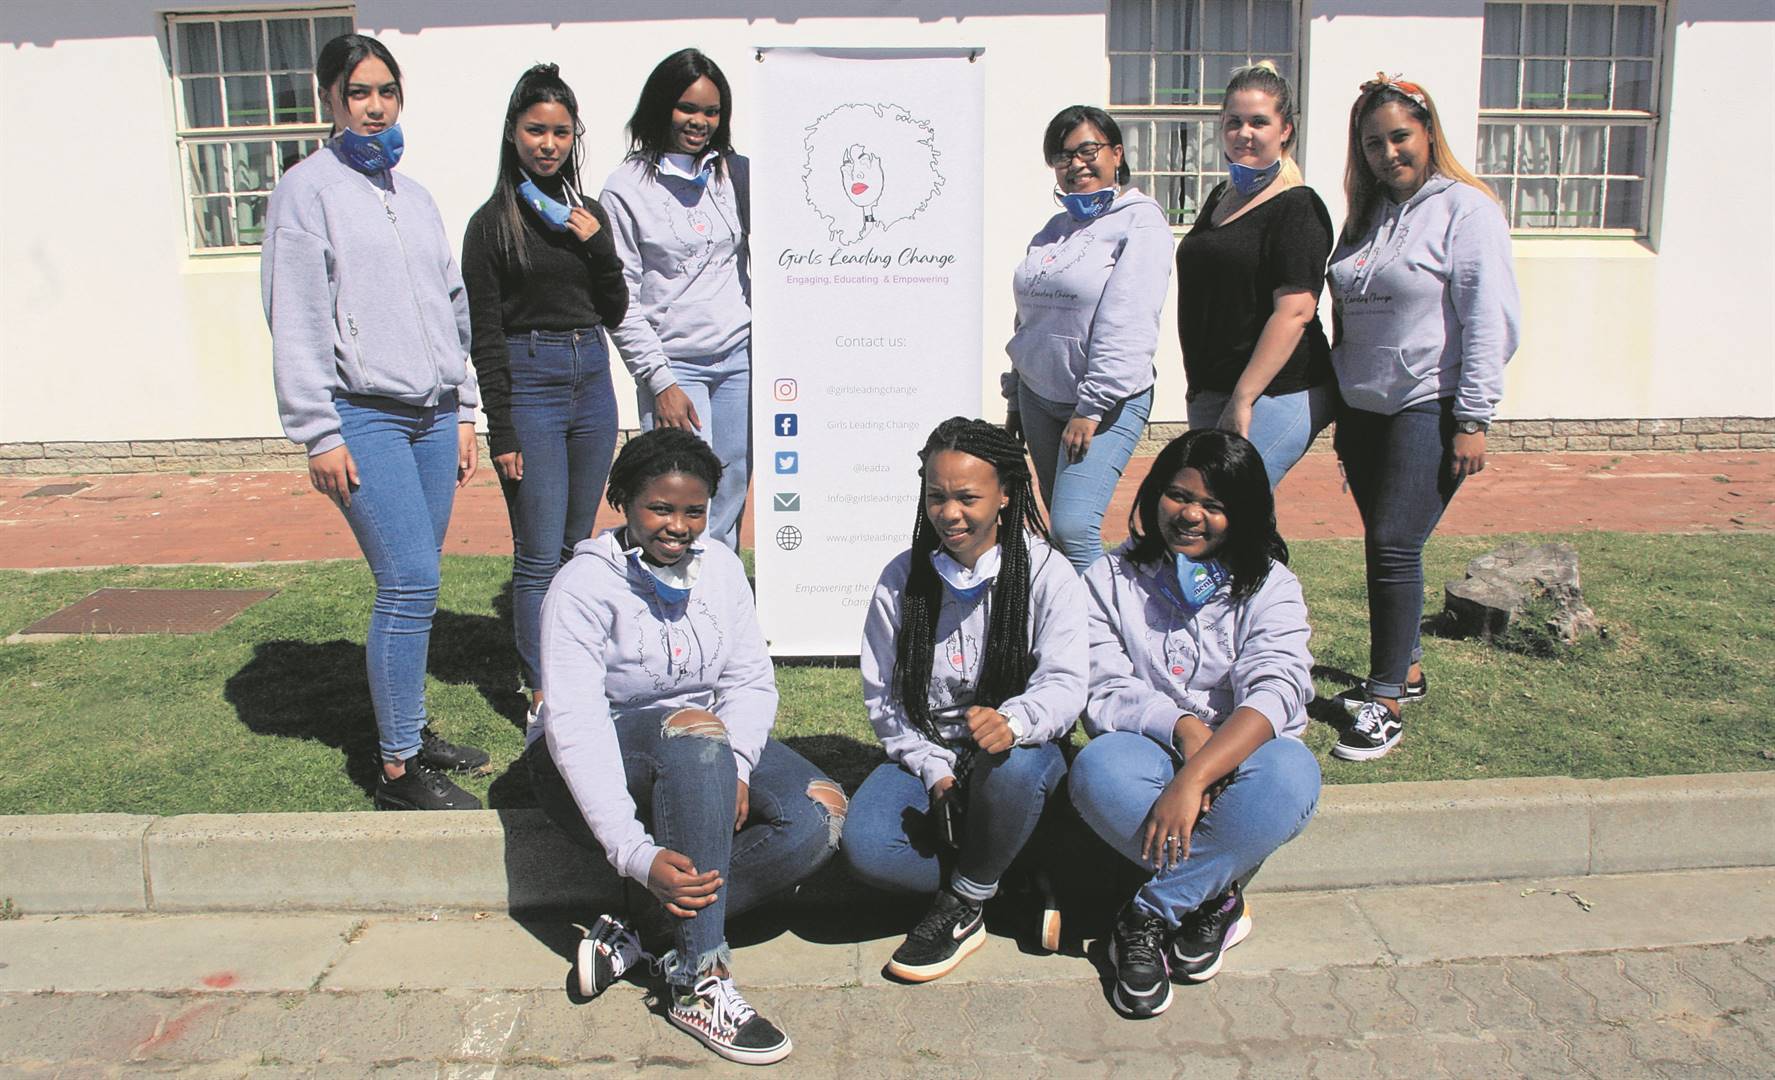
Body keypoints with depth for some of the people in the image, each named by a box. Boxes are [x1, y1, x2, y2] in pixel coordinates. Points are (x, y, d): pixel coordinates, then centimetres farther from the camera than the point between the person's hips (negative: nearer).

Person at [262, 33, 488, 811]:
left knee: (414, 583, 8)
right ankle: (398, 768, -4)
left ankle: (409, 727, 22)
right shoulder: (308, 190, 0)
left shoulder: (414, 196, 19)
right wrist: (319, 434, -10)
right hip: (364, 417, -6)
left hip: (432, 417, 6)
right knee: (410, 581, -13)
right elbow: (295, 323, -5)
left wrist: (462, 412, 18)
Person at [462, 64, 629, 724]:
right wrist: (501, 431, -10)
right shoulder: (493, 222, -3)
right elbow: (485, 335, -6)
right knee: (539, 555, -4)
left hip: (593, 380, 5)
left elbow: (615, 313, 12)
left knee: (578, 544, 13)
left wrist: (598, 247, -4)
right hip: (530, 383, -5)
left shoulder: (588, 215, 12)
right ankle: (541, 689, 7)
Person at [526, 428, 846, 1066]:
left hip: (710, 752, 5)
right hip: (602, 764, -5)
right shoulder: (584, 585, -16)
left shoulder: (720, 568, 1)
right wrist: (636, 853, -36)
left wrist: (734, 768, -24)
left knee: (820, 813, -21)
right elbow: (574, 725, -25)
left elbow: (752, 682, -3)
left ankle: (641, 936, -20)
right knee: (694, 730, -38)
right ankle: (699, 980, -34)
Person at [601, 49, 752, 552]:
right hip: (674, 364, -4)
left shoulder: (737, 174, 9)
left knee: (730, 506, 7)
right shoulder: (627, 188, -2)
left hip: (740, 357, 4)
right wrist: (659, 381, -9)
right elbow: (620, 300, -4)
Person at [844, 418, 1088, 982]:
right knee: (863, 845, -28)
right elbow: (882, 695, 0)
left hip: (1020, 751, -2)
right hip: (926, 754, 2)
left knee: (1010, 765, -39)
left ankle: (962, 906, -13)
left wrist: (1011, 720, -42)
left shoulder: (1047, 574, -8)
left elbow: (1064, 685, -18)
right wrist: (935, 772, -13)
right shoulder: (901, 580, -1)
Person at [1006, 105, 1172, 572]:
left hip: (1107, 402, -7)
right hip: (1039, 398, 7)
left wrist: (1092, 407, -21)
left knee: (1074, 527, -18)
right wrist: (1014, 400, 20)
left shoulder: (1140, 221, -8)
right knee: (1061, 528, 11)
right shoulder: (1055, 229, 15)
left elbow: (1129, 324, -17)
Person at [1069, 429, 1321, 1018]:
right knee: (1097, 770, -34)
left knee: (1291, 773, -34)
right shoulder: (1111, 579, 4)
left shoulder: (1270, 587, 0)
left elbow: (1274, 693, -17)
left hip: (1238, 766, 0)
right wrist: (1181, 727, -26)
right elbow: (1104, 693, -6)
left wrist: (1194, 777, -33)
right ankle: (1214, 898, -15)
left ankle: (1146, 916, -23)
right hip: (1149, 756, 0)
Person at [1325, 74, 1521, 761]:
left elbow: (1490, 321, -12)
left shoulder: (1465, 208, -7)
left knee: (1394, 544, -10)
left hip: (1428, 409, -7)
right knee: (1383, 544, 12)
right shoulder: (1367, 215, 14)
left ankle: (1386, 705, -2)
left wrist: (1473, 420, -16)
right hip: (1363, 408, 7)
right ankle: (1405, 670, 28)